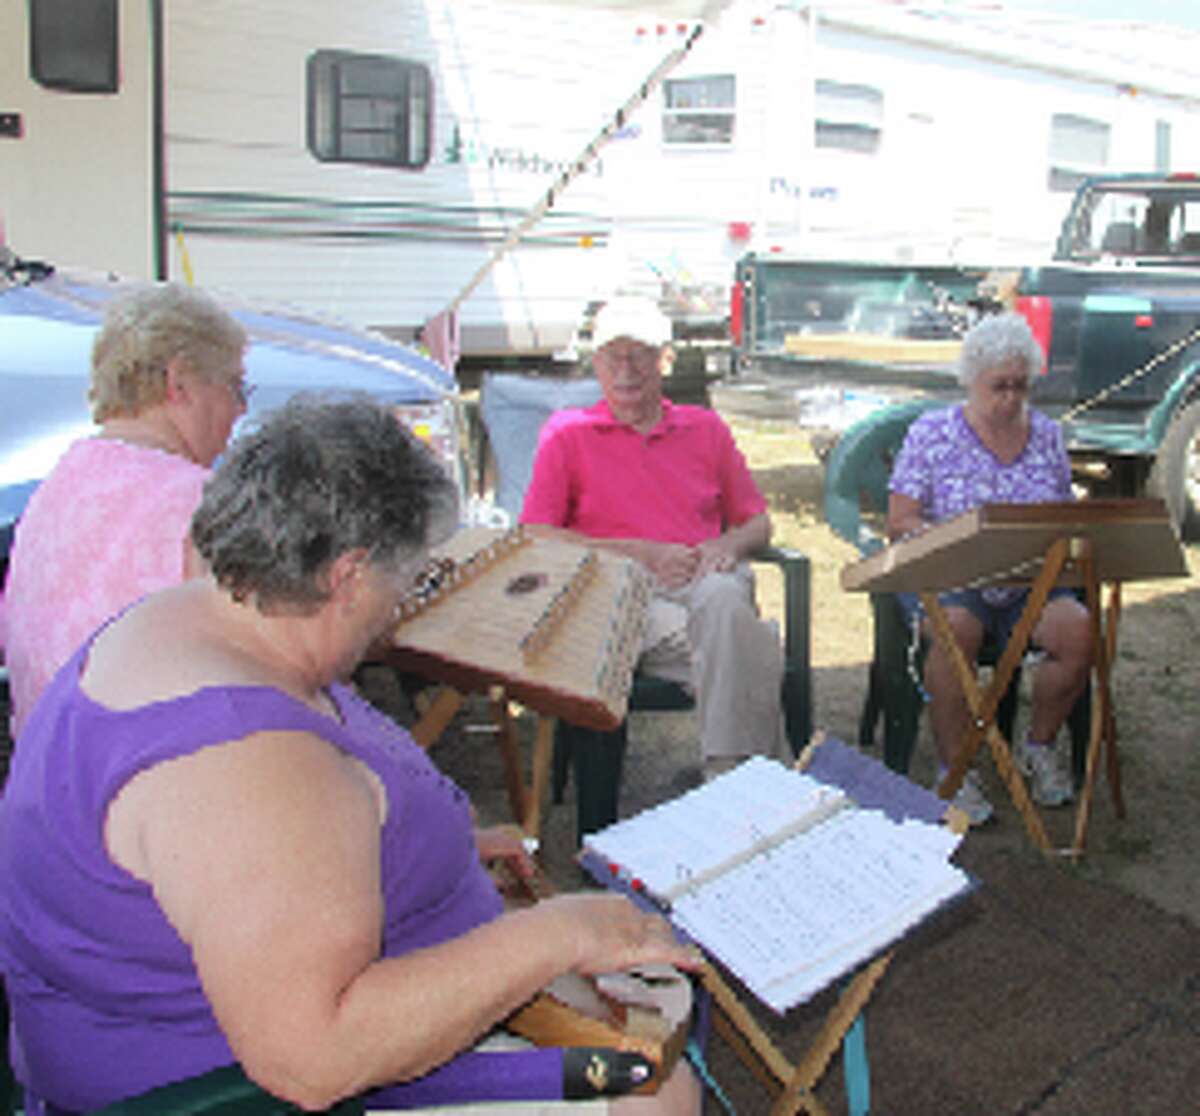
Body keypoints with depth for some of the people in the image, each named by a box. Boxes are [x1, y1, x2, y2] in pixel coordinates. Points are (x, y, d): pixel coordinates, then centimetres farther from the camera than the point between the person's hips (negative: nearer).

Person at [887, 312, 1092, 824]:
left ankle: (1038, 747, 1)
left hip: (1031, 583, 4)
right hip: (949, 580, -3)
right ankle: (953, 771, -20)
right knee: (956, 629, -36)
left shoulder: (1047, 435, 12)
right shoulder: (931, 433, 0)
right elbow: (900, 521, -5)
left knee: (1078, 629, -25)